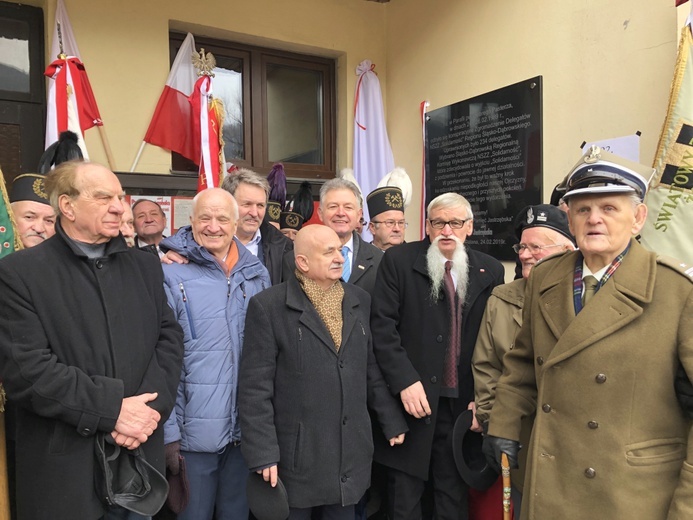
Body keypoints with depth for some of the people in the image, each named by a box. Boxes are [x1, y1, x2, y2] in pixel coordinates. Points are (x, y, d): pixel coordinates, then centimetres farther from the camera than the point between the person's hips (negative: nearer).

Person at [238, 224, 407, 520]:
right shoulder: (268, 306, -11)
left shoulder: (359, 301, 5)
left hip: (351, 452, 4)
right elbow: (255, 388, -11)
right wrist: (263, 452, -13)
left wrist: (392, 422, 12)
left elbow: (372, 368, 11)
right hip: (296, 456, -4)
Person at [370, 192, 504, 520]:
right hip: (411, 398, -2)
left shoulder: (490, 271, 6)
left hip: (462, 404, 3)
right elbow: (382, 325, -8)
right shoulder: (398, 260, -3)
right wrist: (405, 381, -15)